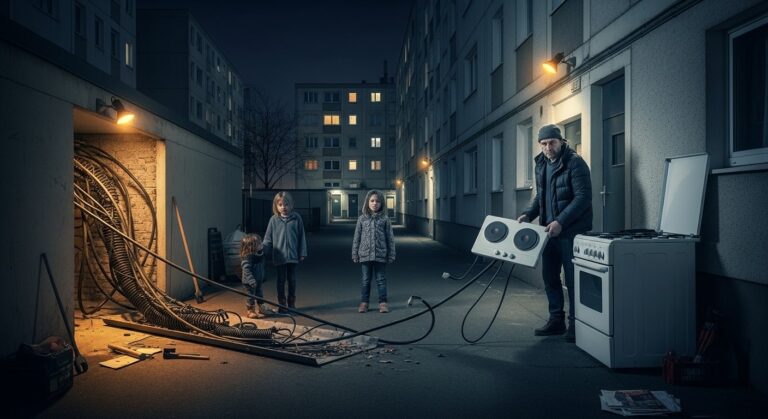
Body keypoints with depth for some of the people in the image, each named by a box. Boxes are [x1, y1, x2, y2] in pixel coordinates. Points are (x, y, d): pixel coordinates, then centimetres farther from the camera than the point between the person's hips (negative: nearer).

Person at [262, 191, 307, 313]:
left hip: (292, 255, 1)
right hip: (279, 256, 0)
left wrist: (302, 253, 1)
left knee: (292, 280, 12)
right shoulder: (274, 220, -4)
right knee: (281, 280, 9)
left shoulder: (296, 218, -3)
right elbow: (268, 238, 0)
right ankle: (282, 304, 20)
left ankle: (291, 303, 26)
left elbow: (302, 237, 2)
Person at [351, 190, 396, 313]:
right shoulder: (362, 218, 3)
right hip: (365, 255, 1)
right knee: (366, 280, 9)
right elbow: (357, 237, 5)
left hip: (380, 255, -1)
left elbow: (390, 238, 2)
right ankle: (364, 302, 17)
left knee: (381, 280, 7)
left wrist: (391, 255, 0)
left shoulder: (385, 219, -1)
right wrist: (355, 254, 3)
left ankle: (383, 302, 15)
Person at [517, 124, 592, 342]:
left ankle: (575, 324, 13)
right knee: (549, 277, 12)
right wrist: (528, 214, 5)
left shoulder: (575, 162, -11)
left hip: (571, 232, -7)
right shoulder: (541, 165, 12)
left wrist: (561, 222, -25)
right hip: (550, 231, 7)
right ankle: (556, 320, 25)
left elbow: (583, 197, -18)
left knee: (572, 279, 0)